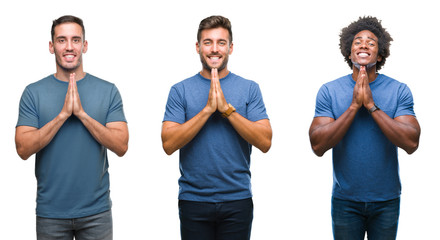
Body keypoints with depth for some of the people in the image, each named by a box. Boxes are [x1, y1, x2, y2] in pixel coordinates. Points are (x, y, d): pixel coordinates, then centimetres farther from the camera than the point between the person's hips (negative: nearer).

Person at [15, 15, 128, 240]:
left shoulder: (108, 91, 0)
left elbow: (121, 146, -7)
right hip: (50, 213, 0)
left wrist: (81, 113, -16)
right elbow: (23, 149, -9)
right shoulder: (33, 92, 0)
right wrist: (63, 114, -17)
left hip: (96, 211, 0)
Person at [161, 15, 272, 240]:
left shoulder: (249, 89, 3)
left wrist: (226, 108, -14)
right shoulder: (180, 90, 2)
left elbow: (265, 142, -6)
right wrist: (208, 109, -15)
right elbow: (169, 144, -8)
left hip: (238, 200, 0)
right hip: (193, 199, 0)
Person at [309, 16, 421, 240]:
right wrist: (354, 105, -18)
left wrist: (371, 105, -18)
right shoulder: (329, 91, -4)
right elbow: (318, 146, -13)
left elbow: (411, 143, -16)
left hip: (386, 199, 1)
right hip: (345, 200, 0)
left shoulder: (399, 91, -4)